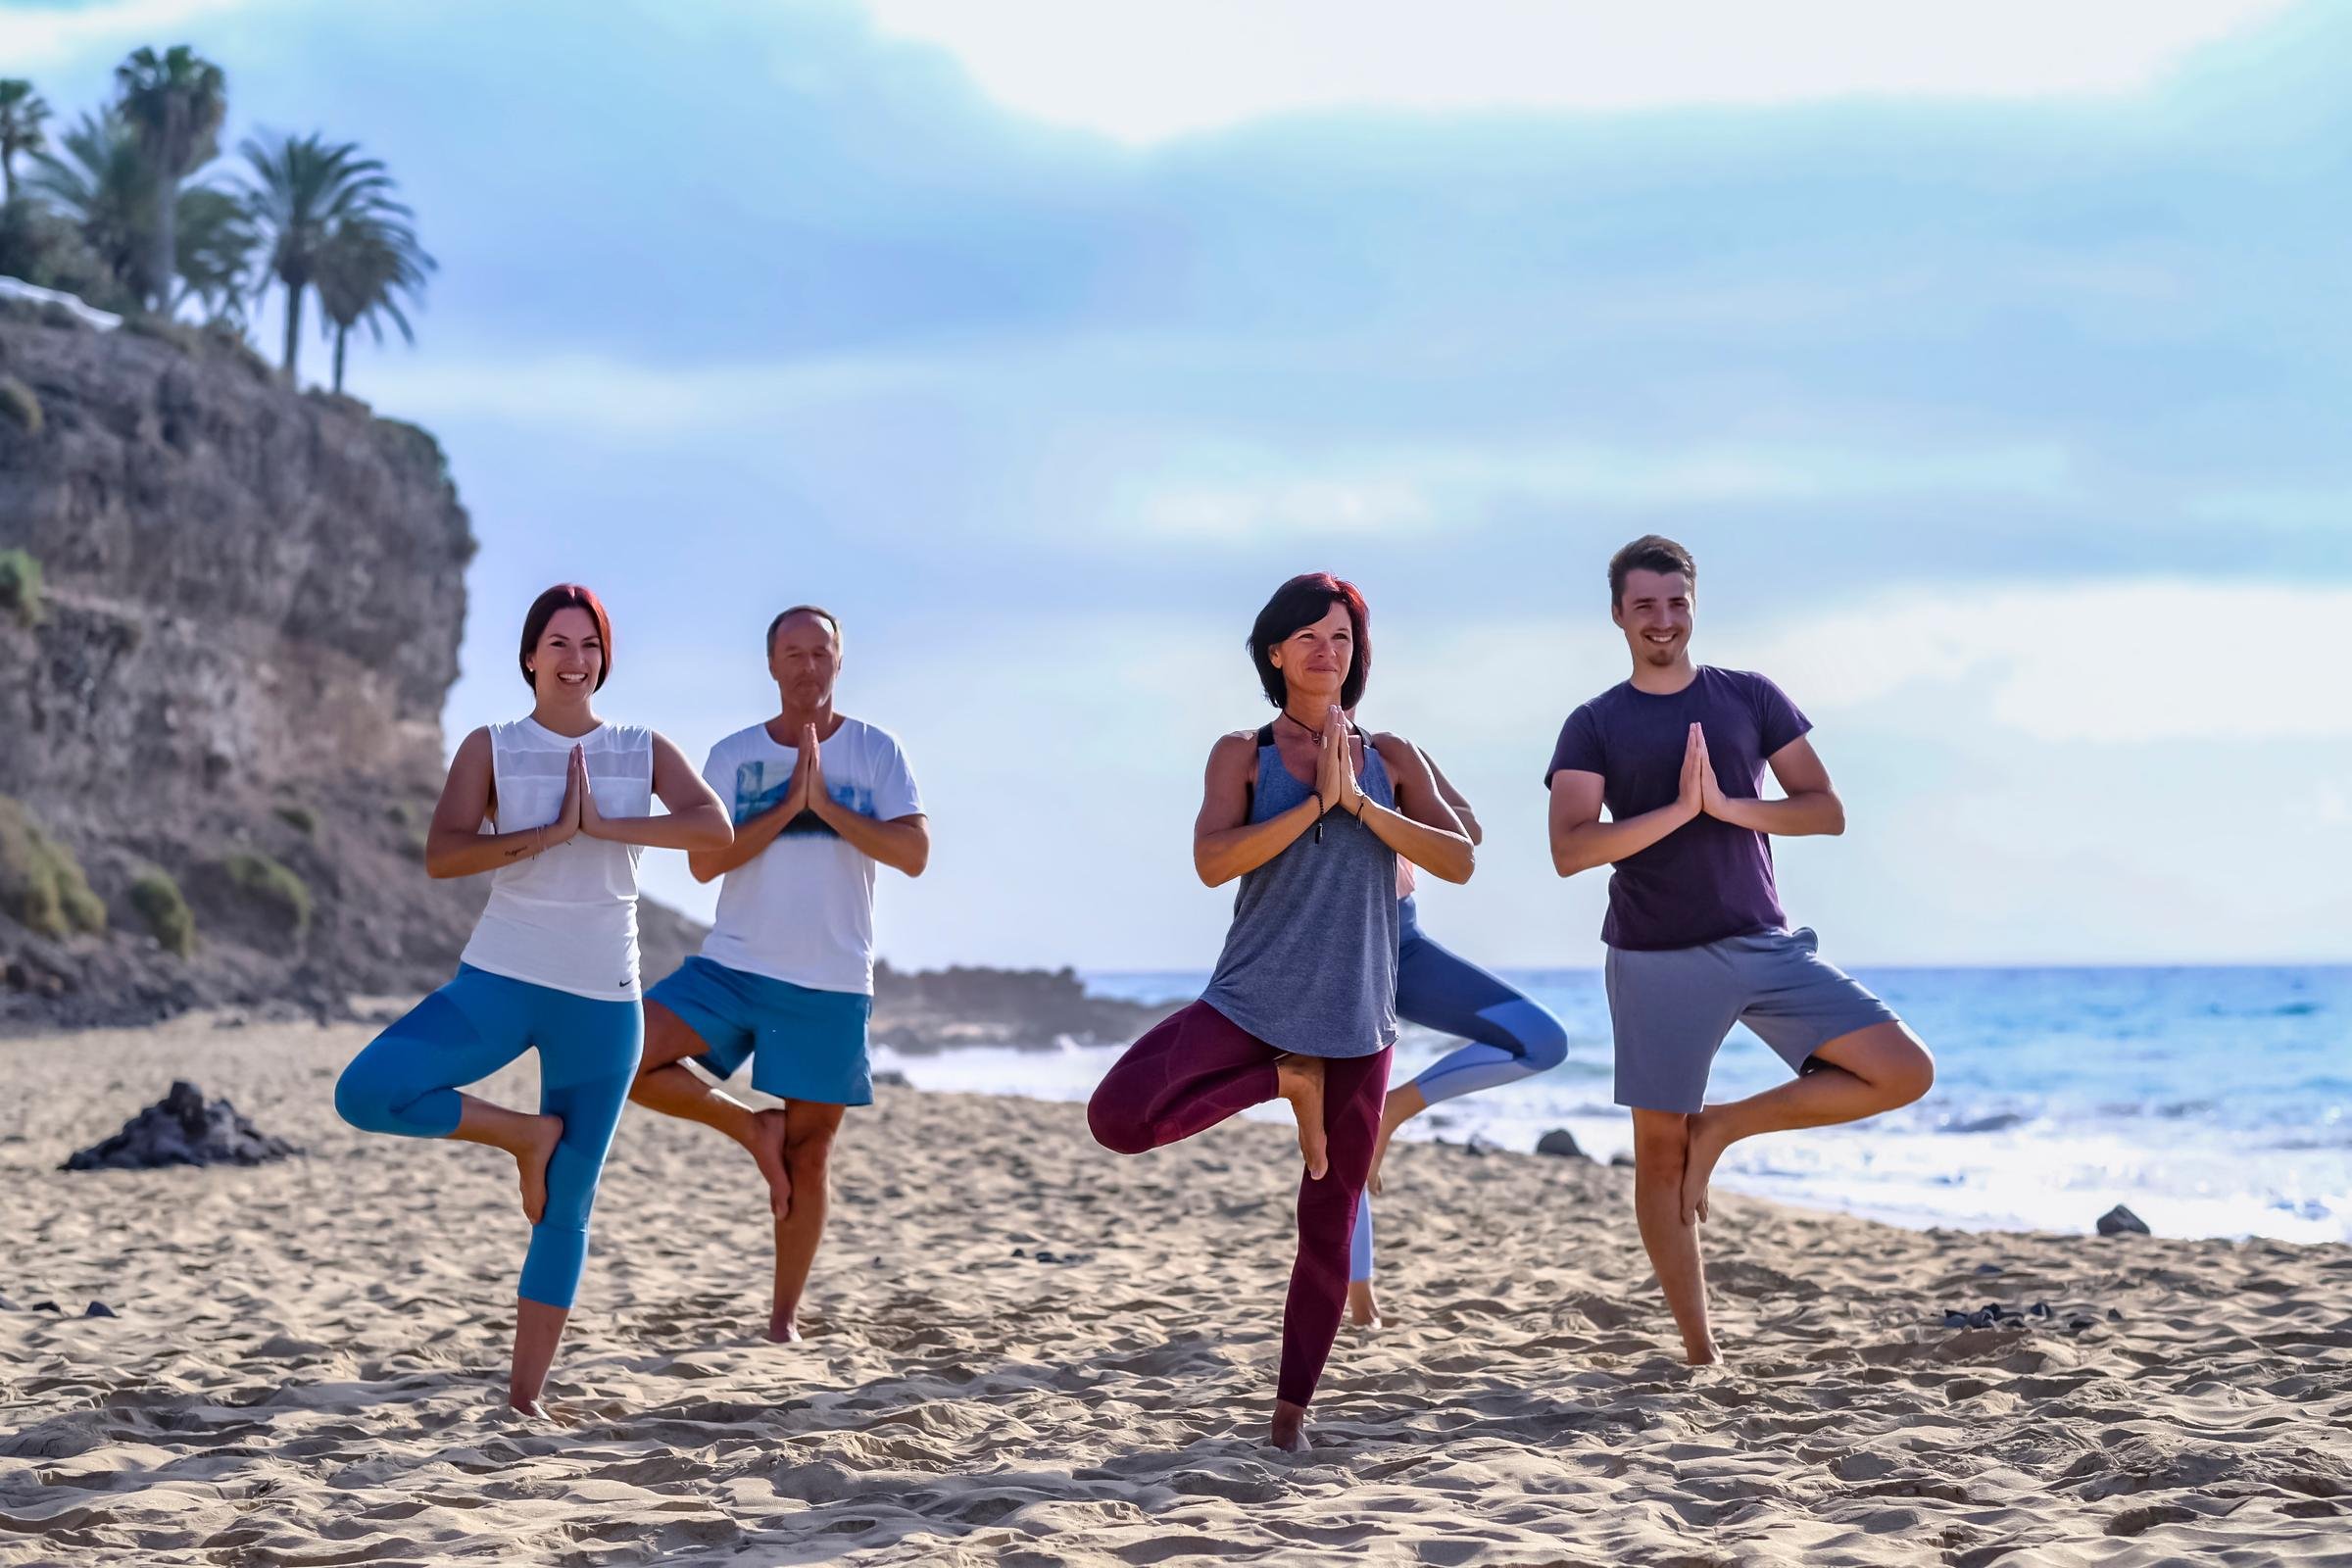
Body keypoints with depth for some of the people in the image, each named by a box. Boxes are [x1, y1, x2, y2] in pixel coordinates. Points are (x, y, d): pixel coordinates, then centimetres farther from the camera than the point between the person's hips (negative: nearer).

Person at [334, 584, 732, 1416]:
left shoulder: (643, 751, 5)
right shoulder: (491, 748, 1)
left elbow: (714, 826, -13)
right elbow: (441, 856, -13)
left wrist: (602, 824, -19)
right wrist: (551, 831, -20)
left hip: (602, 1003, 1)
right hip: (499, 981, -1)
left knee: (568, 1207, 3)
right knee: (365, 1092, -23)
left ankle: (525, 1396, 14)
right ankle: (526, 1134, -1)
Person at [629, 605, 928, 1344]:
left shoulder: (875, 750, 2)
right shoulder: (733, 755, 4)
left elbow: (914, 853, -9)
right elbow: (705, 861, -6)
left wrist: (826, 804, -15)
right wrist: (787, 806, -14)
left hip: (831, 986, -1)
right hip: (732, 968, 1)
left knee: (807, 1157, 4)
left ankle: (785, 1315, 18)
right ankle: (750, 1126, 3)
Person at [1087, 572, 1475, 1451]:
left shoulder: (1391, 760, 7)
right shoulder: (1242, 754, 1)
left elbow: (1458, 861, -6)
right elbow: (1212, 861, -15)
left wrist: (1360, 803, -15)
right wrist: (1316, 801, -19)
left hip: (1355, 1023, 1)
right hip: (1251, 1005, -1)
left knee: (1329, 1228, 5)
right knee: (1118, 1117, -24)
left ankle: (1293, 1404, 22)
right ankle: (1285, 1079, -2)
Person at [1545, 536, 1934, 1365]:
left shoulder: (1751, 699, 6)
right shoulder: (1595, 727, 1)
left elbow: (1827, 811, 2)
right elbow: (1570, 850, -12)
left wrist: (1728, 805, -14)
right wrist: (1679, 809, -20)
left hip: (1766, 946, 2)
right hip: (1656, 963, -2)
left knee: (1905, 1071, -11)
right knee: (1658, 1153, 2)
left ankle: (1723, 1127, 4)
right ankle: (1699, 1349, 13)